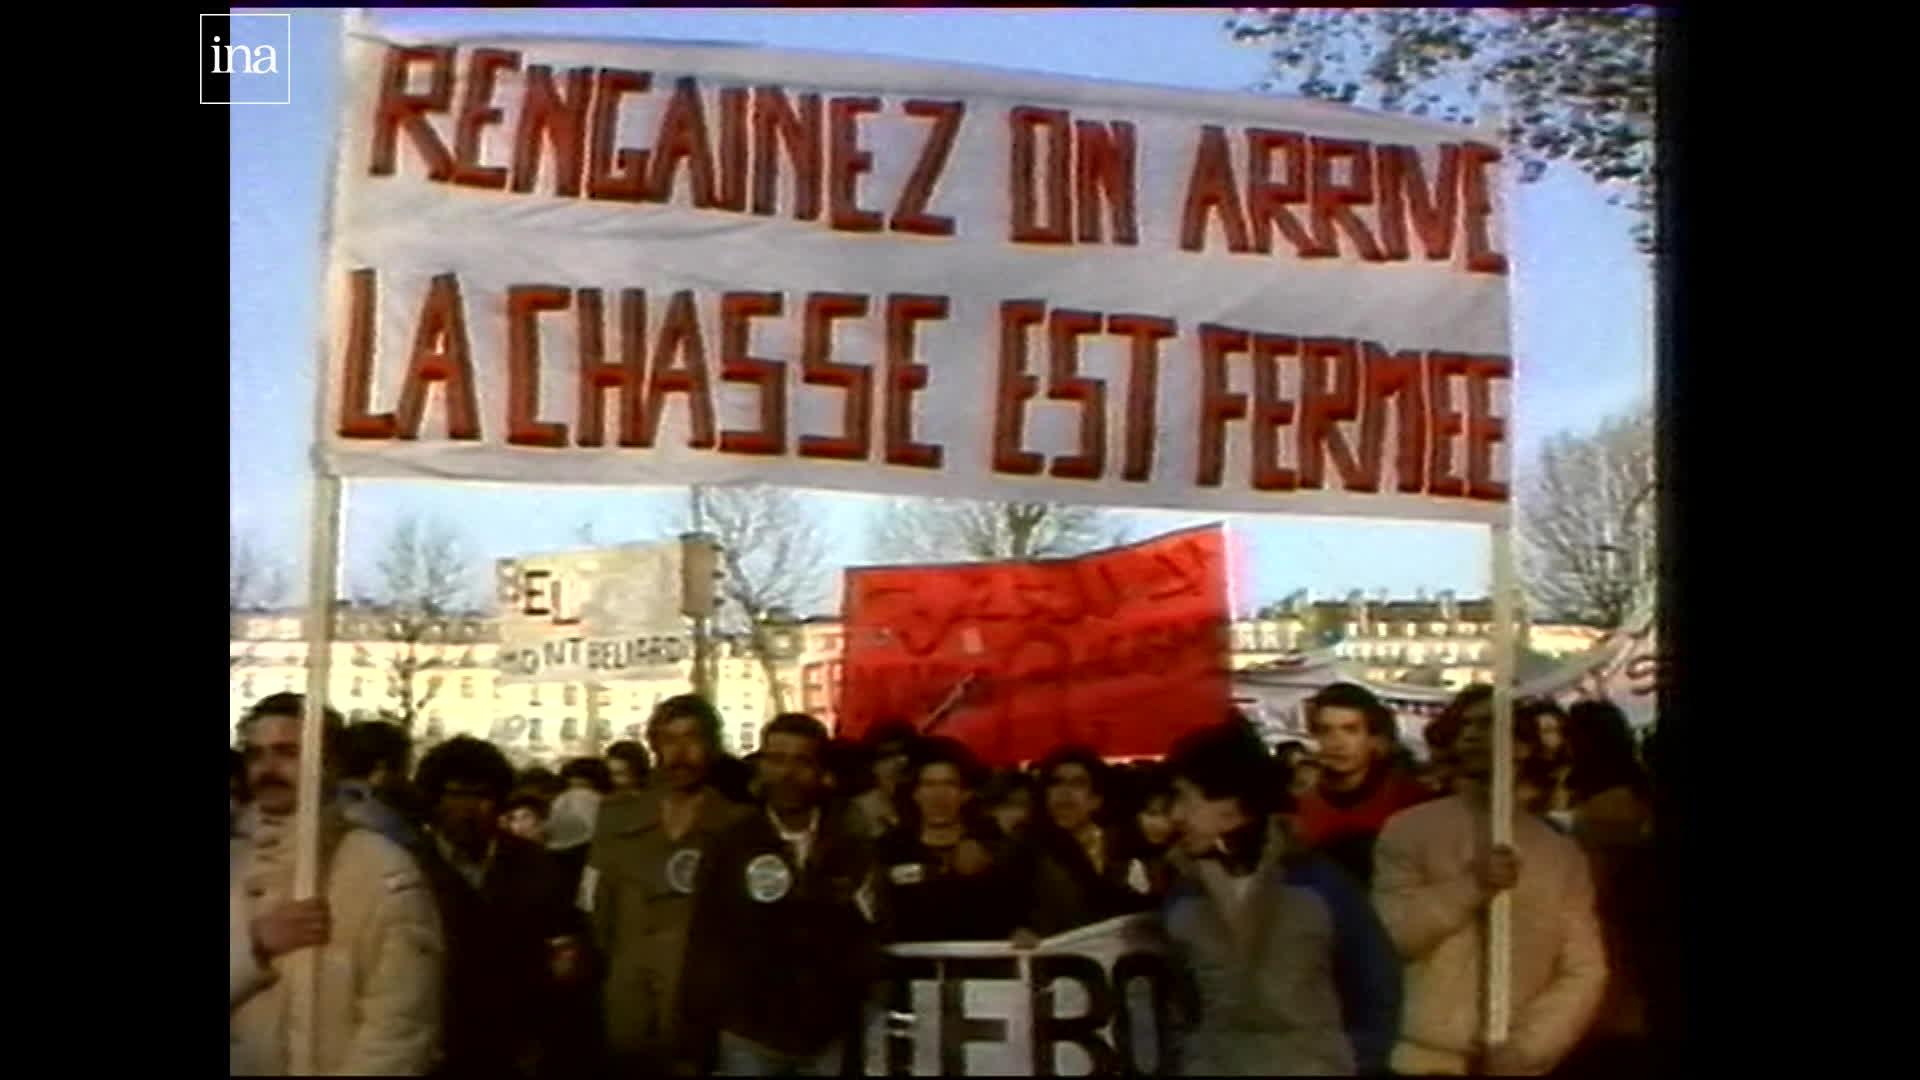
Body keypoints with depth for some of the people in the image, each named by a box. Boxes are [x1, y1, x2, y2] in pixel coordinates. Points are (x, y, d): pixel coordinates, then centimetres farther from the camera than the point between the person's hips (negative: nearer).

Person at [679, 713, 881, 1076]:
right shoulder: (729, 847, -1)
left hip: (827, 1038, 1)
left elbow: (870, 941, 5)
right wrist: (696, 1032, -1)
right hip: (747, 1038, -1)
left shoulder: (854, 850, 3)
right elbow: (705, 944, 0)